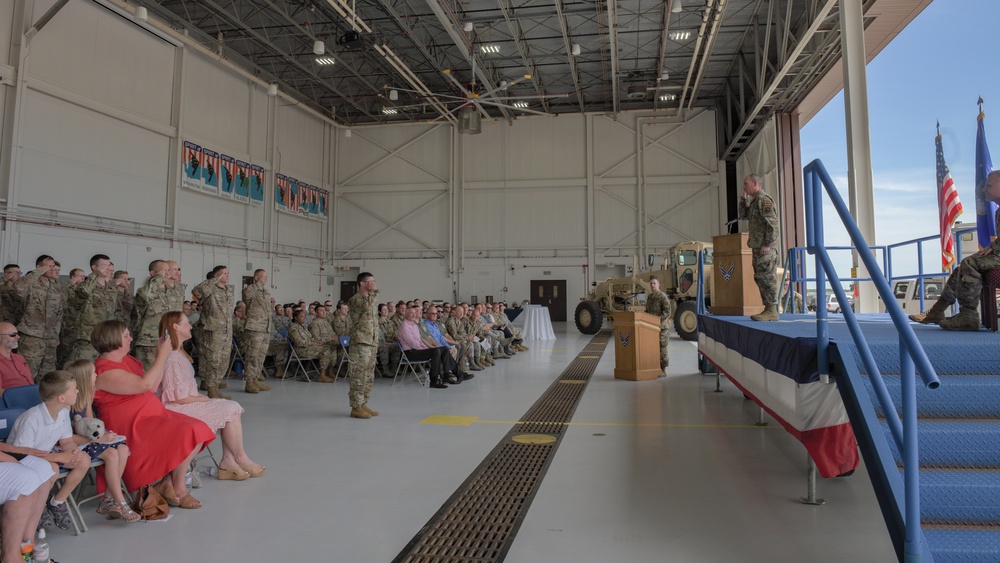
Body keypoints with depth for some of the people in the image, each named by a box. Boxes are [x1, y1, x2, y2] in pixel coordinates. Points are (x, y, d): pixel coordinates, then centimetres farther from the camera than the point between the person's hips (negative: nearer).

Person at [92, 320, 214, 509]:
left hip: (153, 415, 10)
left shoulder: (127, 360, 14)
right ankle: (179, 490, -4)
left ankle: (167, 482, -2)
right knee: (187, 434, -23)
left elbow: (153, 386, 15)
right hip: (132, 428, -10)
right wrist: (162, 356, -16)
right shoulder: (104, 371, -17)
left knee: (199, 430, -6)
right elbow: (145, 384, -26)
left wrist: (161, 356, 8)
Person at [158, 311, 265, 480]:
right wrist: (205, 399, -9)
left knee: (232, 408, -3)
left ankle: (228, 462, -6)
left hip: (187, 403, 10)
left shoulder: (179, 353, 15)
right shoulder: (171, 358, -19)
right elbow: (179, 397, -21)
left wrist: (202, 397, 1)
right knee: (230, 410, -14)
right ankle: (241, 459, -2)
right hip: (177, 410, -10)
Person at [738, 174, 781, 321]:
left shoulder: (764, 200, -12)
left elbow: (773, 223, -18)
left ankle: (772, 311, -8)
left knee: (766, 277, -10)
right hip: (758, 246, 10)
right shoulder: (754, 201, 18)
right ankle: (768, 309, 15)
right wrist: (744, 198, 15)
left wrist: (767, 244, -21)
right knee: (760, 277, 11)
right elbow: (743, 215, 26)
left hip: (765, 248, -10)